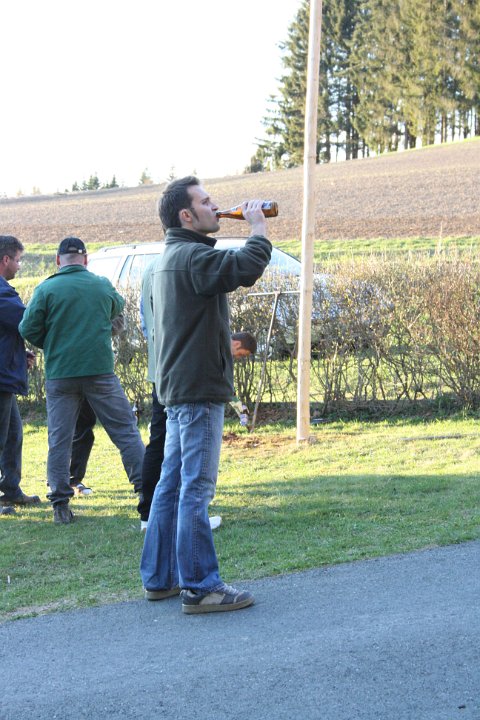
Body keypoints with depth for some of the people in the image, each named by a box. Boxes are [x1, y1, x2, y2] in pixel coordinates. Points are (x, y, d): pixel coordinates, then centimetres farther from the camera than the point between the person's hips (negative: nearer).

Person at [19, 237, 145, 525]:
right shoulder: (102, 285, 2)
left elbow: (28, 330, -4)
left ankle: (60, 504, 4)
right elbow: (118, 307, 22)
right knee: (126, 430, 7)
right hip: (100, 371, 0)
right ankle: (146, 488, 6)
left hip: (60, 374, 0)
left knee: (59, 439, 6)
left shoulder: (46, 289, -5)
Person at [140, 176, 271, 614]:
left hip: (179, 386, 11)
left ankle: (159, 578, 21)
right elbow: (247, 267, -31)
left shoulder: (172, 257, 17)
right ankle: (200, 587, -3)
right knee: (196, 488, -7)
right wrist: (257, 227, -17)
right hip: (198, 388, -11)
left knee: (172, 485, 14)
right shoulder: (192, 256, -17)